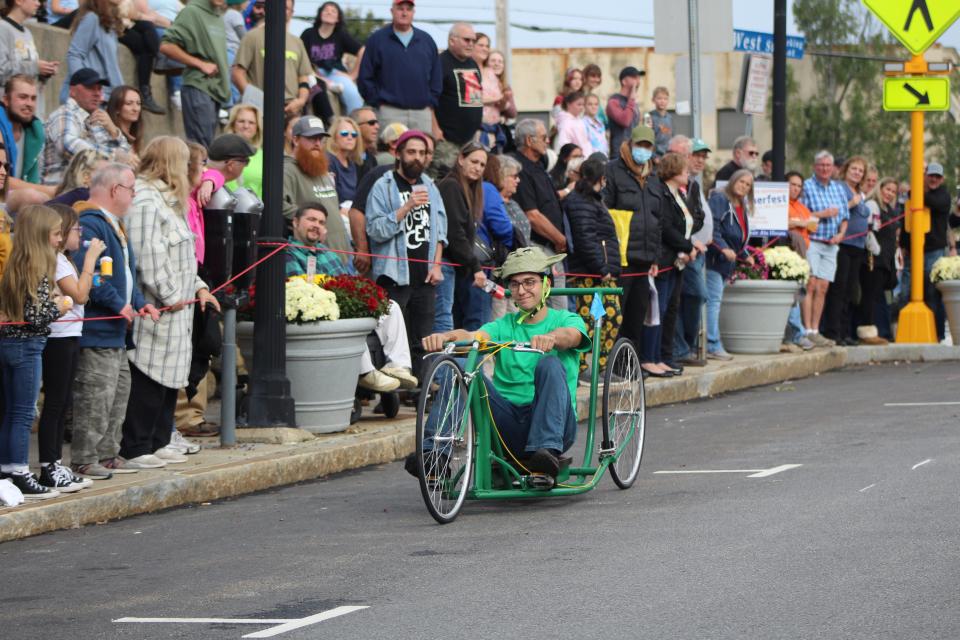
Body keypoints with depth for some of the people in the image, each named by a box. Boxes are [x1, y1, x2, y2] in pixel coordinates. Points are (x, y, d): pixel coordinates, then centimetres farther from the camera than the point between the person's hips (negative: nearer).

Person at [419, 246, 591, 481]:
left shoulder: (565, 319, 9)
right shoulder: (504, 326, 15)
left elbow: (570, 335, -16)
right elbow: (472, 336, -6)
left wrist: (550, 338, -41)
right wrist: (444, 336, -30)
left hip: (553, 425, -2)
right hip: (508, 425, 2)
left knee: (550, 364, -28)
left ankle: (547, 449, -40)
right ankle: (434, 454, -27)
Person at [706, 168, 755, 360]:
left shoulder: (742, 207, 21)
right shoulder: (719, 199, -8)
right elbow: (712, 227, -18)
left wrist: (745, 256, 25)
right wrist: (724, 248, -26)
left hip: (728, 260, 9)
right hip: (715, 258, -9)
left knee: (715, 301, 8)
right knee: (714, 300, -10)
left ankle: (713, 345, 8)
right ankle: (713, 346, -12)